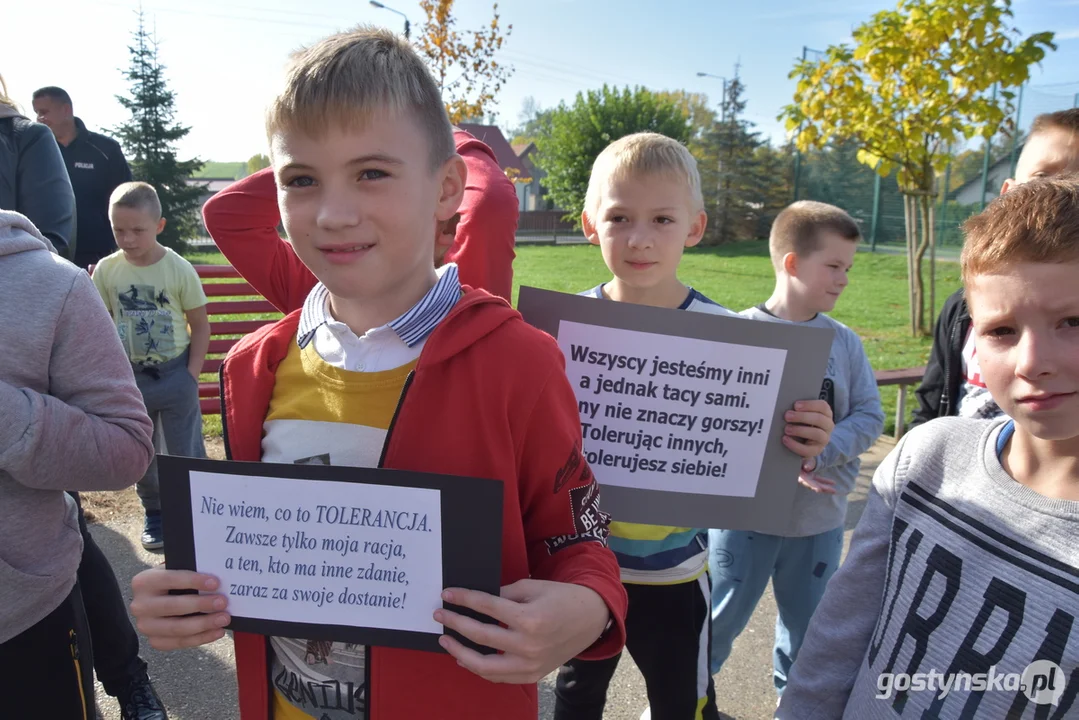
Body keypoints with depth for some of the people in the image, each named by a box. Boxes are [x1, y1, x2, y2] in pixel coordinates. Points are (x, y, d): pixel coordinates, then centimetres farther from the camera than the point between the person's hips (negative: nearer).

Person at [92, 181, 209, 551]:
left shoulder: (179, 269, -12)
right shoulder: (106, 270, -5)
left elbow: (200, 325, -5)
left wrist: (192, 373, -10)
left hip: (175, 374, -3)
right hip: (130, 376, 3)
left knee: (186, 451, 6)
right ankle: (154, 514, 34)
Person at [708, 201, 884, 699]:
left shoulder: (844, 341, 0)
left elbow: (869, 416, -1)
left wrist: (818, 451, -17)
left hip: (820, 515, 4)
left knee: (808, 623, 21)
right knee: (720, 618, 12)